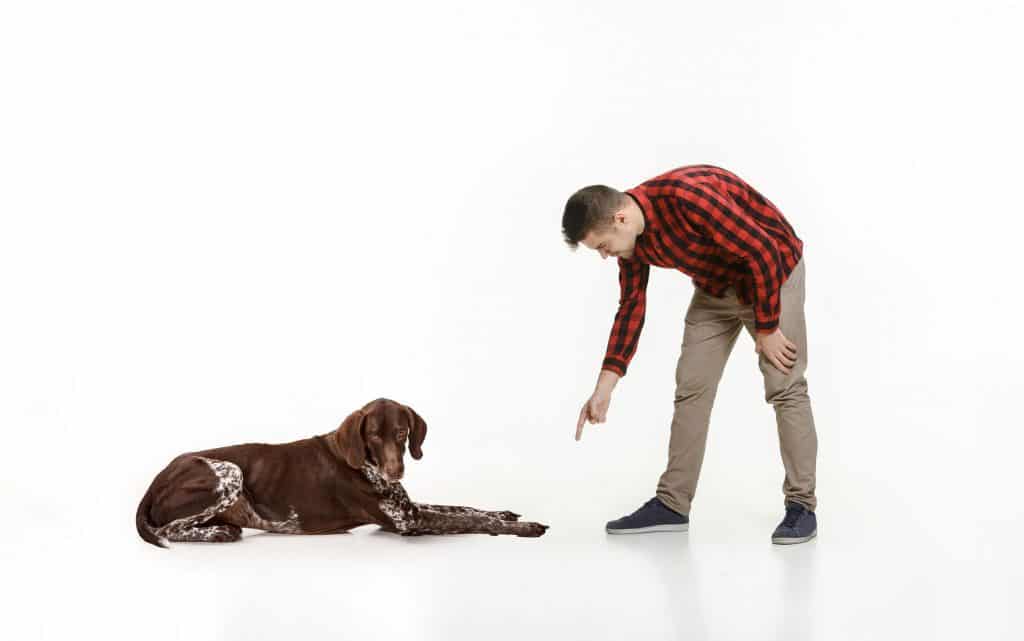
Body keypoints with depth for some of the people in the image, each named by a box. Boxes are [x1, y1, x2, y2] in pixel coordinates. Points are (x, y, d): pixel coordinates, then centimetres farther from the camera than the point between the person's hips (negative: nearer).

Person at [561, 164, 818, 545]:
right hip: (716, 285, 7)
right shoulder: (631, 235, -10)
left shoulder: (688, 197, -35)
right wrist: (604, 387, -5)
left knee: (785, 388, -9)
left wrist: (766, 329, -22)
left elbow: (764, 253, -30)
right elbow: (631, 308, 0)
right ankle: (671, 505, 7)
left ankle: (802, 506, 0)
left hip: (773, 271, -7)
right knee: (691, 386, 2)